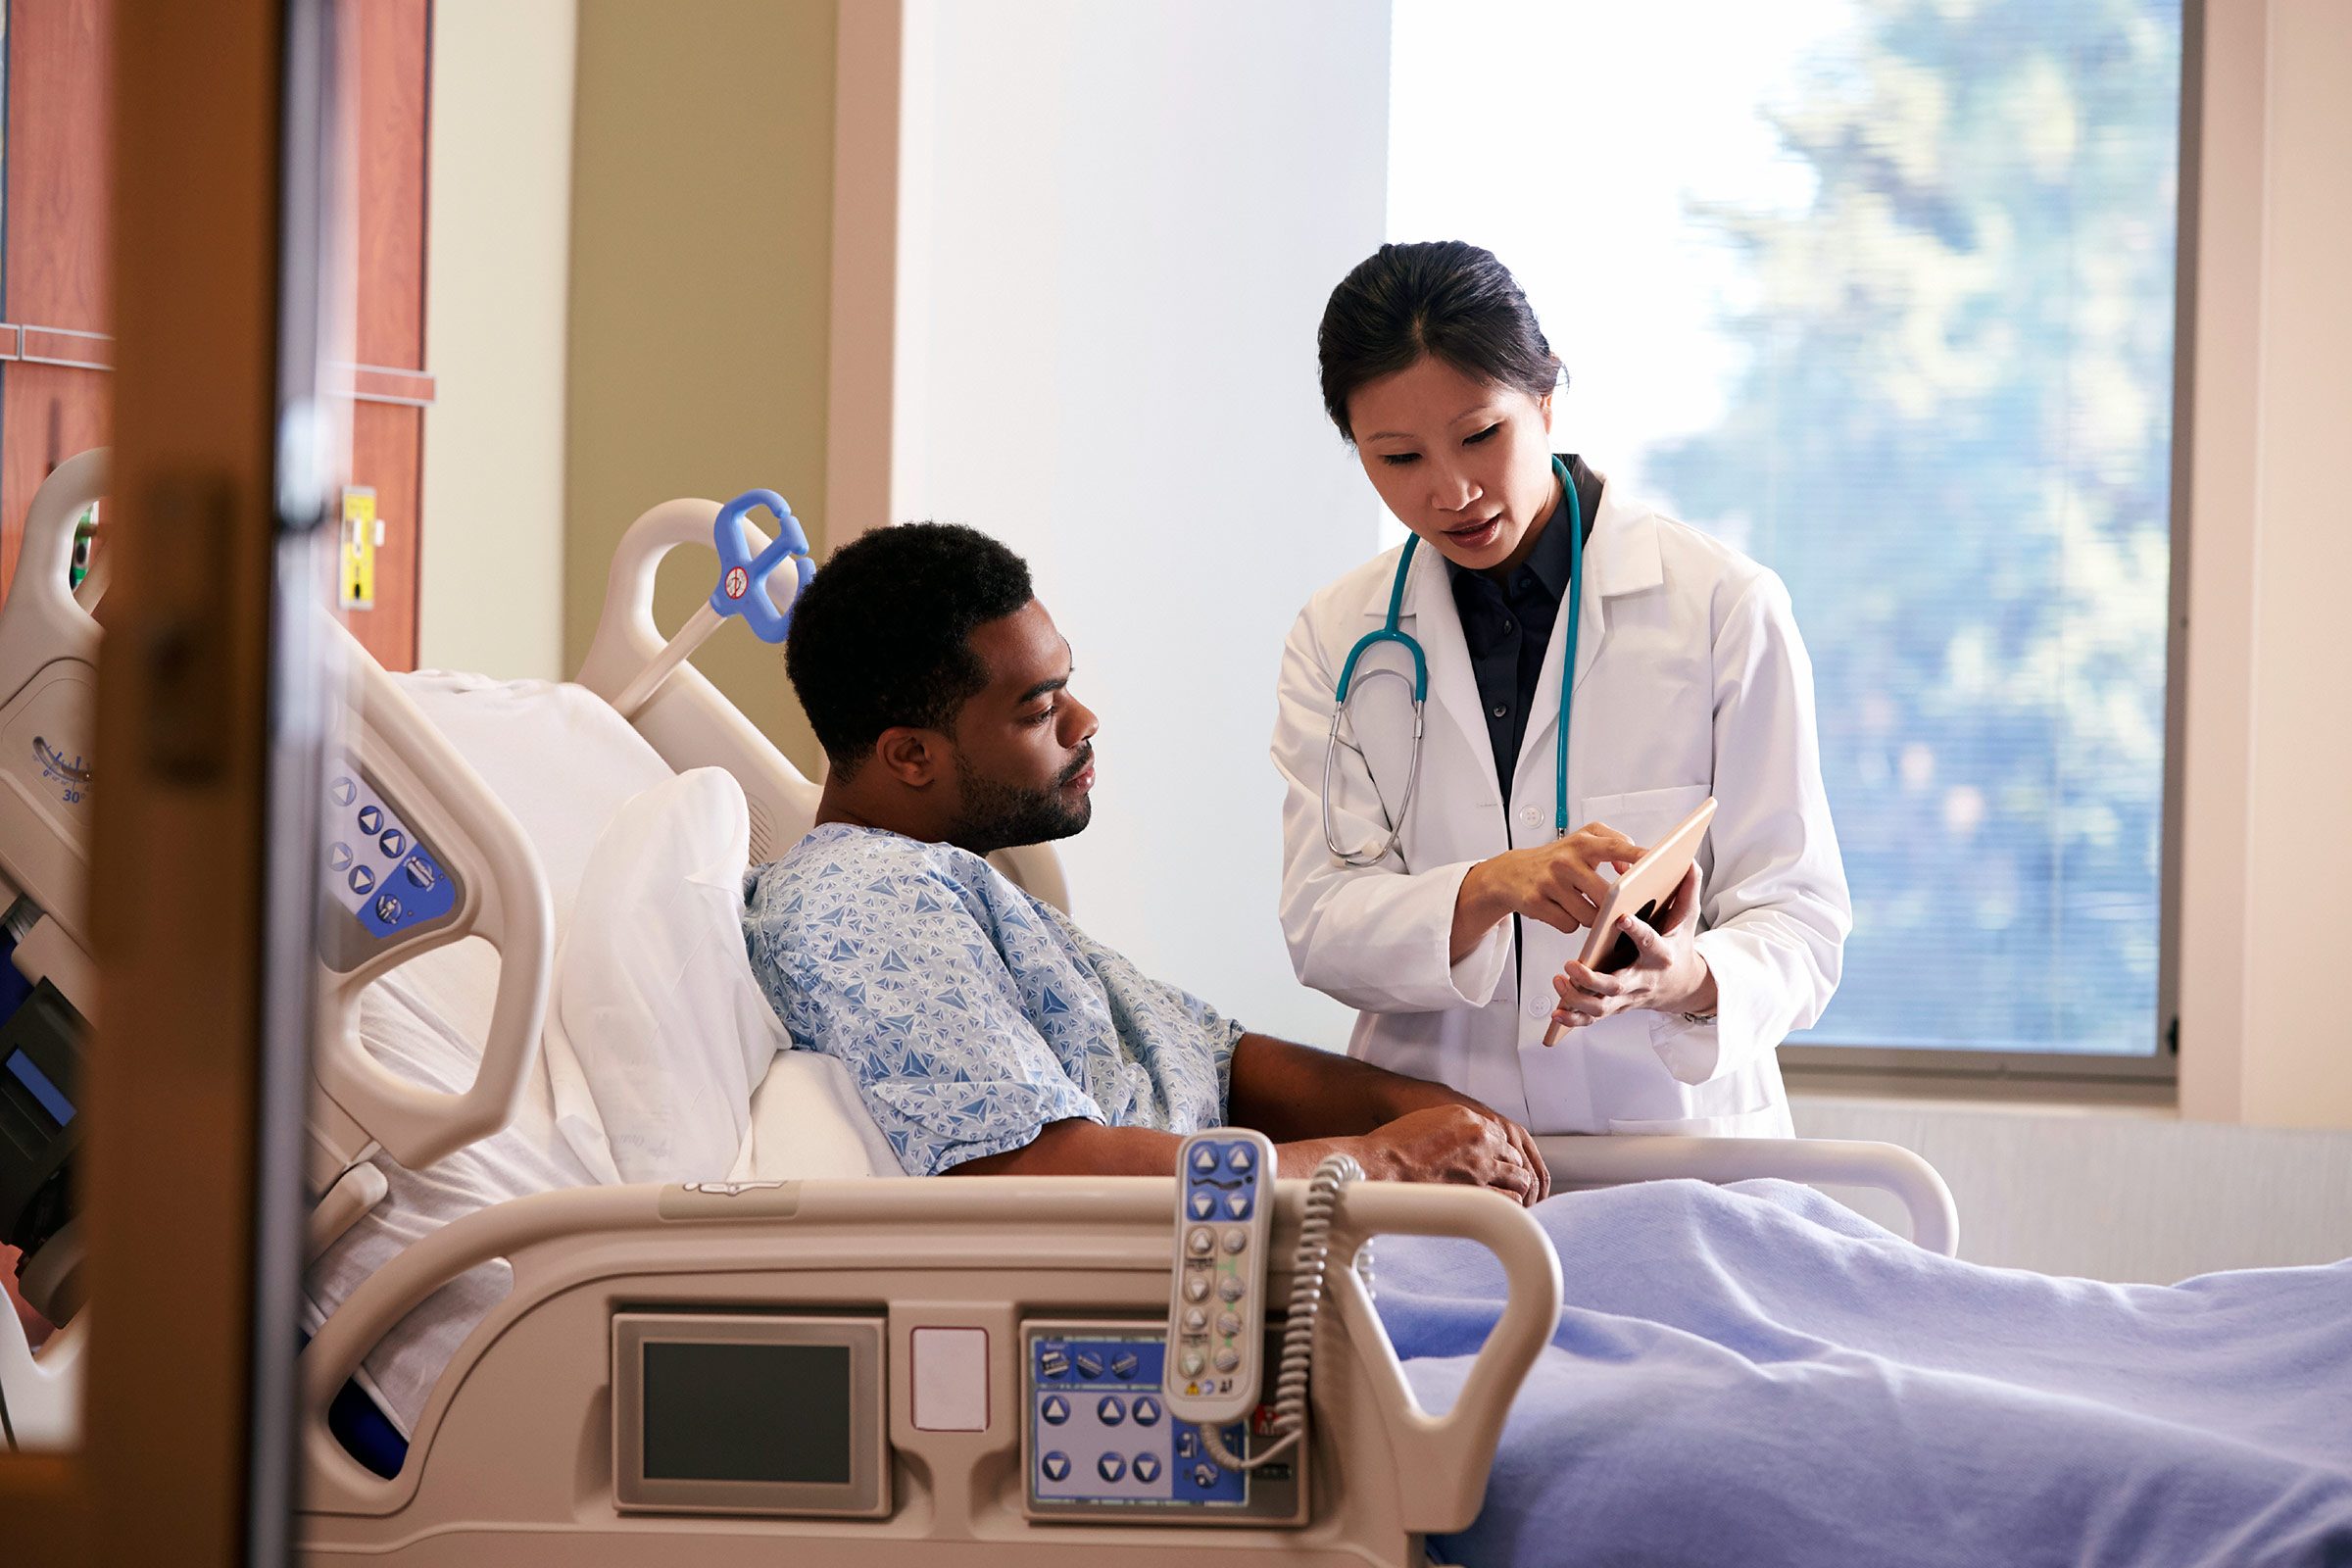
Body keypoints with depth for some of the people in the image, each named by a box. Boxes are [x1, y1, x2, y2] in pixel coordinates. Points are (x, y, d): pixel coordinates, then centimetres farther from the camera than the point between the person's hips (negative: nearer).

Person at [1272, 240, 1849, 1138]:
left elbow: (1798, 924, 0)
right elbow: (1322, 928, 0)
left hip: (1670, 1136, -1)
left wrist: (1692, 981, -23)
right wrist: (1491, 888, -20)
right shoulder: (1337, 641, 10)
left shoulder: (1725, 607, 2)